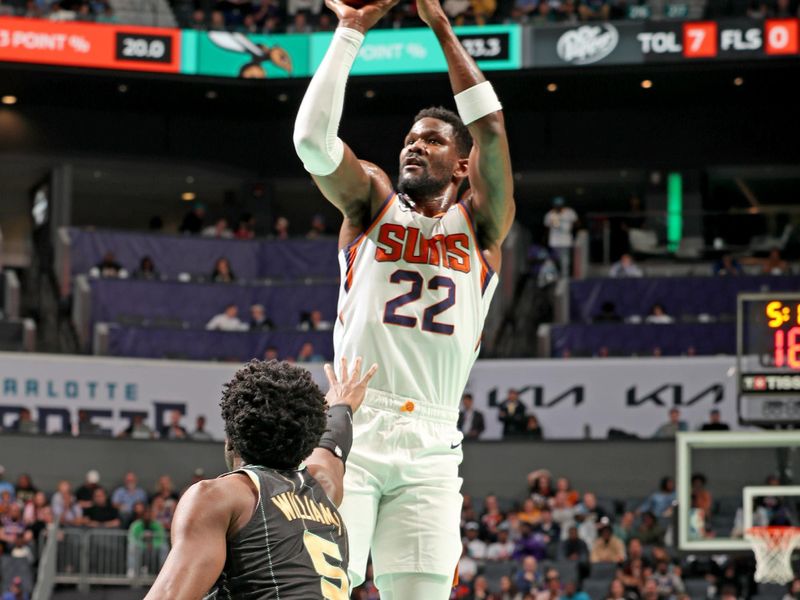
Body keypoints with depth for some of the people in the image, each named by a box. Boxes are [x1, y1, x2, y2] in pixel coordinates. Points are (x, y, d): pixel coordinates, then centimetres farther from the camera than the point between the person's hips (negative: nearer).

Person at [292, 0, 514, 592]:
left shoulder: (480, 225, 13)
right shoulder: (373, 203, 14)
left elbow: (489, 124, -2)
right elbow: (312, 138, -4)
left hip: (431, 448, 1)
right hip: (350, 431, -1)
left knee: (422, 590, -5)